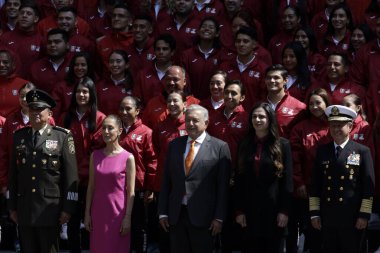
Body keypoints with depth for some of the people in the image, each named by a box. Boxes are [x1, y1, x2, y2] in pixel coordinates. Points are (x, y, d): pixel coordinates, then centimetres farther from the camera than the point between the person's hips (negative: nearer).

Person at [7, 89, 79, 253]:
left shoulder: (63, 136, 0)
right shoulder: (19, 136, 11)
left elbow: (71, 174, -3)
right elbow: (13, 173, 11)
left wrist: (68, 208, -7)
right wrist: (12, 206, 8)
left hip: (49, 208, -3)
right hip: (24, 207, 3)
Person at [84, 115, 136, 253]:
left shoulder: (128, 158, -5)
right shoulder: (95, 155, 6)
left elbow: (130, 192, -5)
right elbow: (91, 186, 8)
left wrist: (127, 217, -10)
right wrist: (87, 213, 5)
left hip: (117, 213, -3)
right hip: (98, 212, 3)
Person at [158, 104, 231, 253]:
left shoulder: (220, 147, -2)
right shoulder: (174, 145, 11)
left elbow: (223, 186, -4)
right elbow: (166, 181, 12)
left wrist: (219, 217, -8)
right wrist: (163, 212, 6)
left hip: (203, 216, -4)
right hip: (176, 215, 4)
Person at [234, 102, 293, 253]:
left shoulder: (282, 145, -1)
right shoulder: (245, 145, 8)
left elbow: (287, 180, -4)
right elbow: (239, 180, 5)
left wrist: (284, 210, -9)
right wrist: (239, 210, -1)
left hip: (273, 206, -2)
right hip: (250, 208, 2)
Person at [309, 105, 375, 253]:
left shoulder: (362, 151, 1)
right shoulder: (322, 151, 10)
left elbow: (369, 186, -2)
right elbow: (315, 184, 10)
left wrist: (364, 215, -7)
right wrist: (314, 213, 5)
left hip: (352, 218, -3)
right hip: (327, 217, 3)